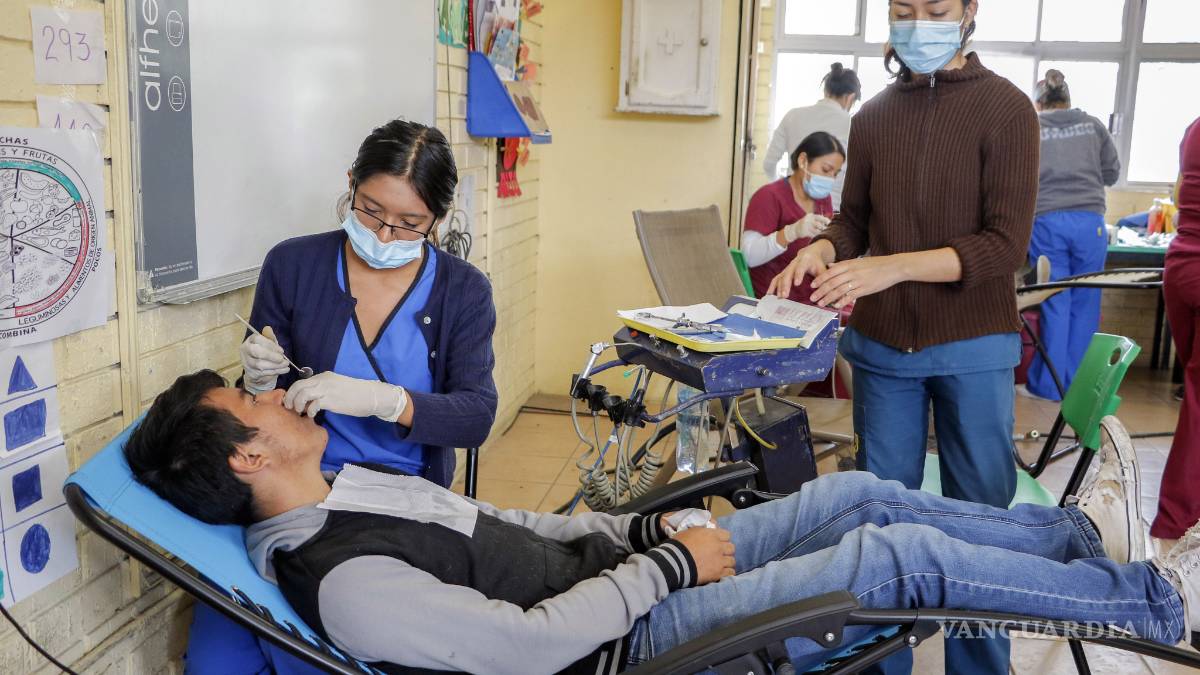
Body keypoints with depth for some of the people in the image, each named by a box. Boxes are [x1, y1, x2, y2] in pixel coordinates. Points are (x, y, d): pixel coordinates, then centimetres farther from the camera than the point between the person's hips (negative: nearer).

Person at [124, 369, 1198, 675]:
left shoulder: (355, 487, 5)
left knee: (855, 494, 6)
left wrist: (641, 529, 4)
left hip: (611, 566, 9)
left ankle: (1080, 534, 26)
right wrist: (667, 564, -17)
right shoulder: (342, 581, -25)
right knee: (902, 552, -10)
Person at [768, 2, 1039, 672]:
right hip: (882, 345, 4)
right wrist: (823, 249, -9)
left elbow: (1006, 244, -12)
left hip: (973, 350, -4)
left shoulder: (1006, 108, -5)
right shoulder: (873, 116, 9)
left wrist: (893, 267, -24)